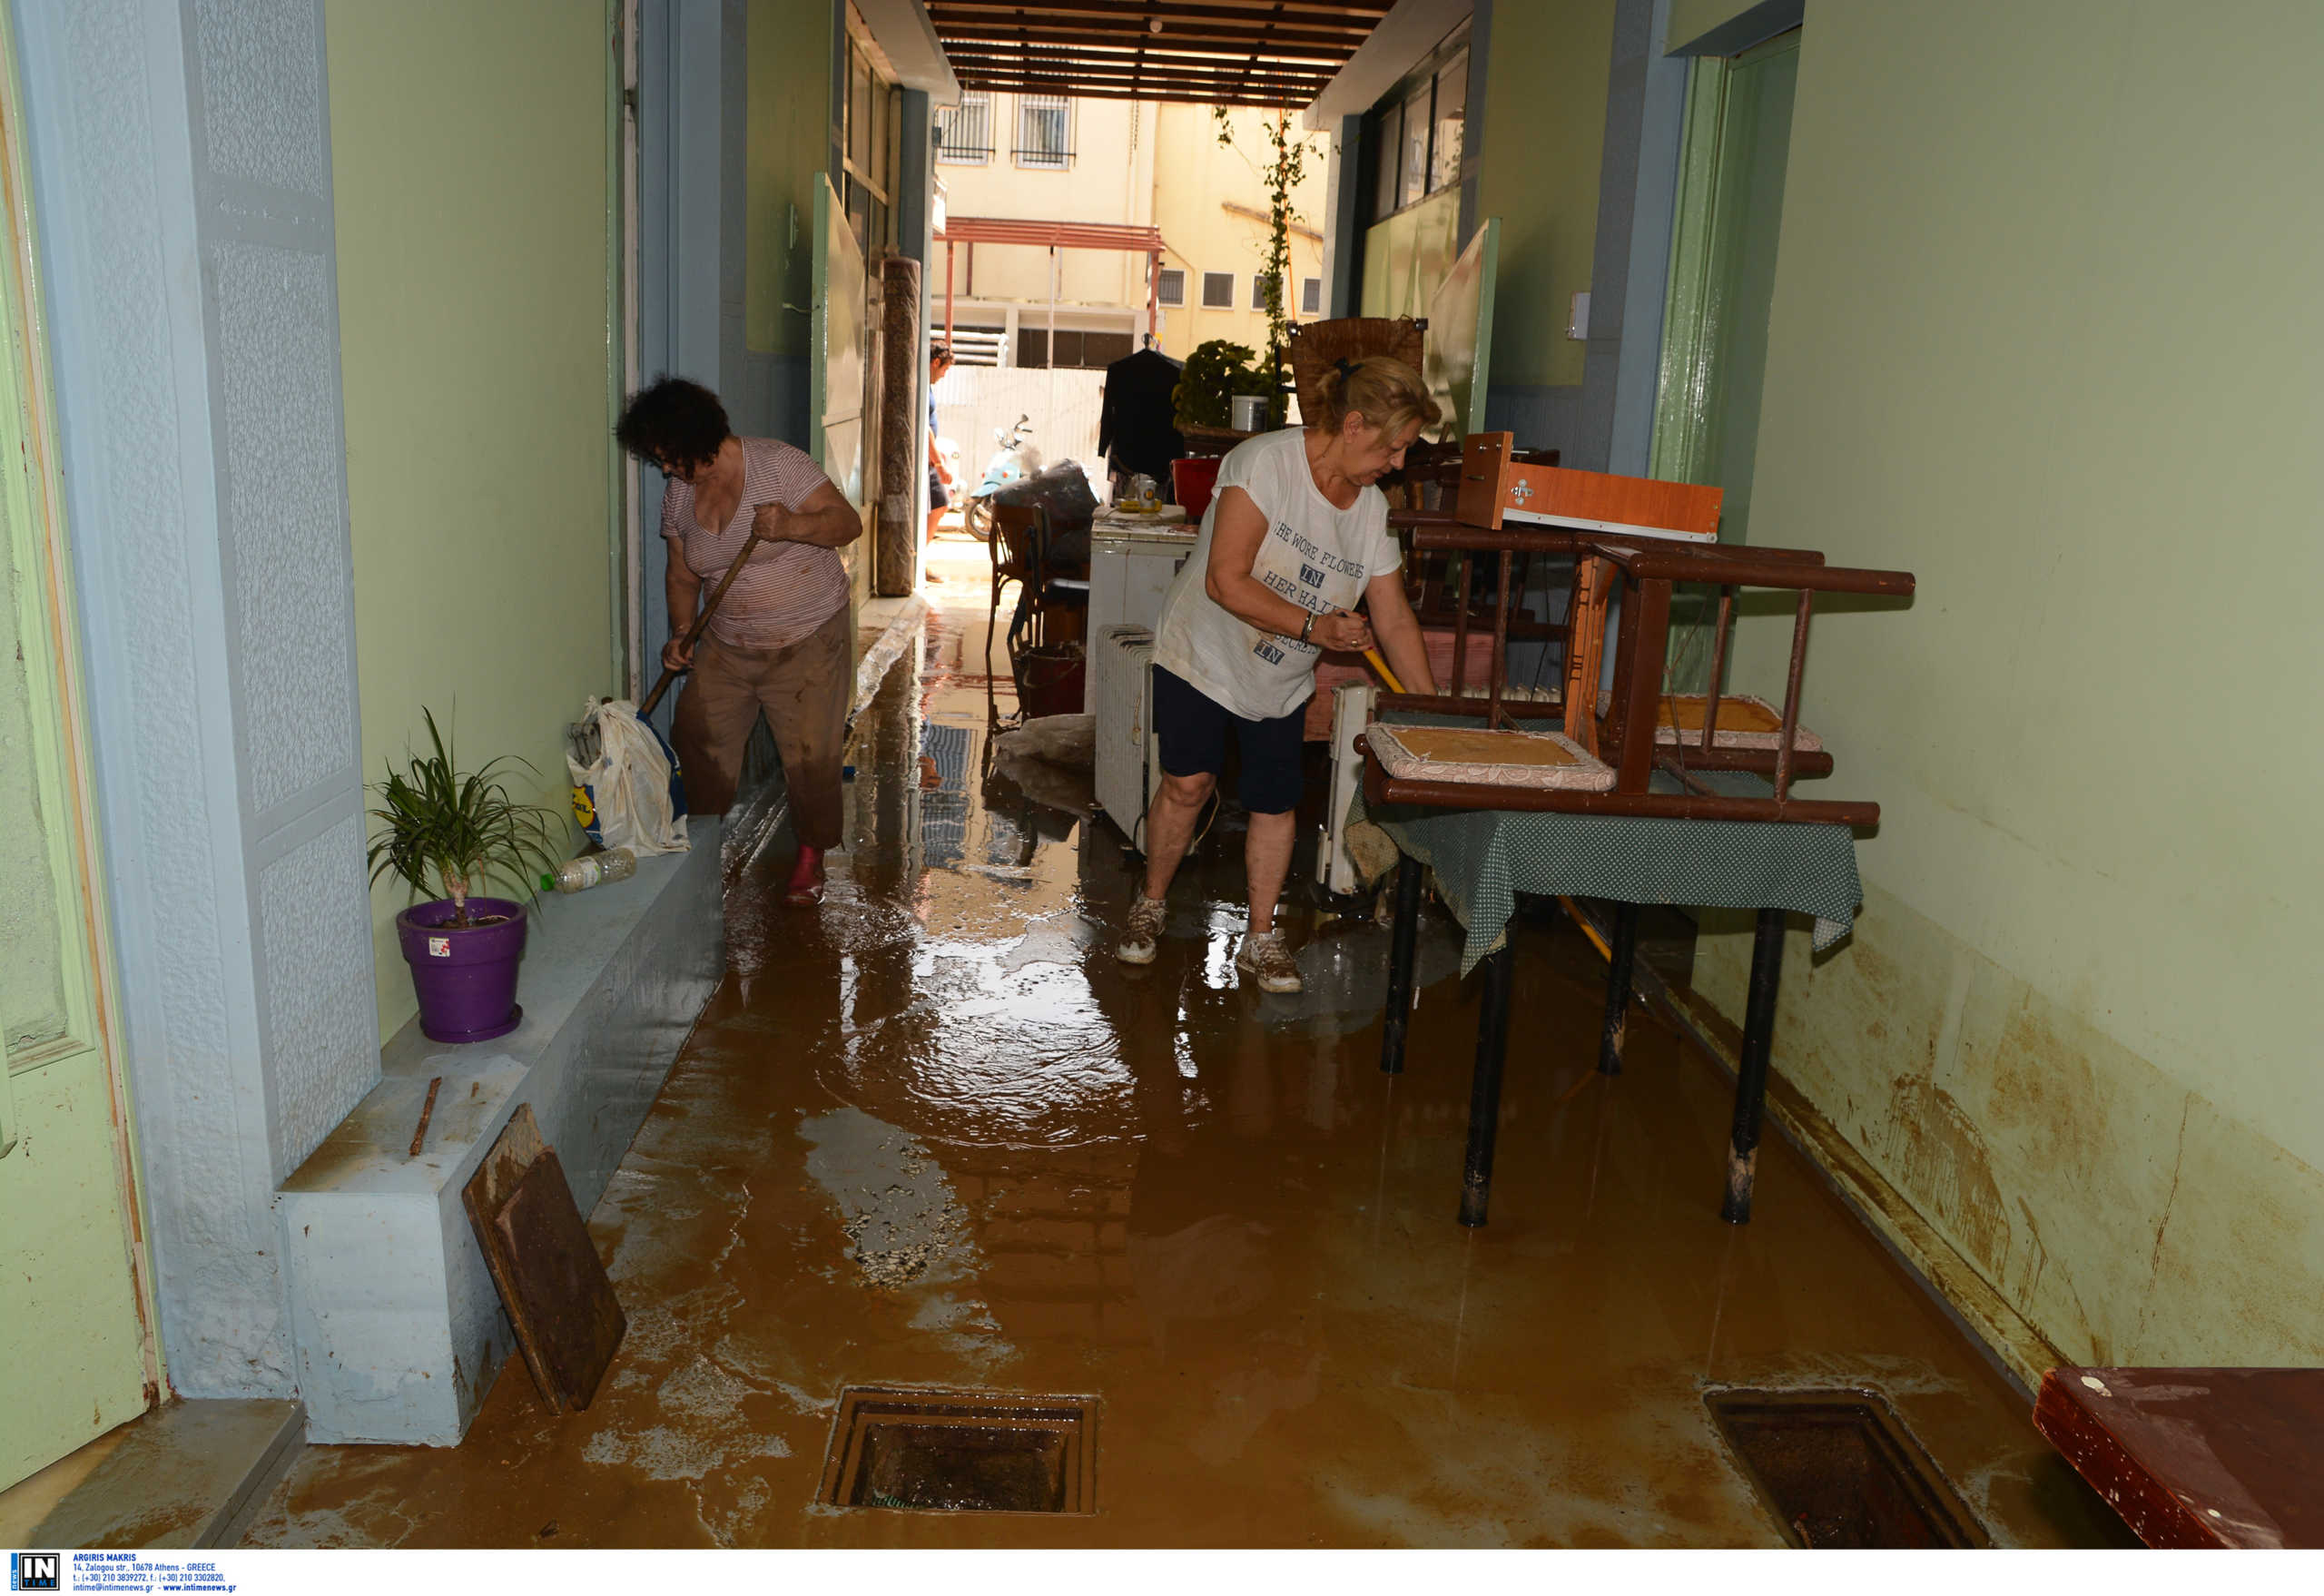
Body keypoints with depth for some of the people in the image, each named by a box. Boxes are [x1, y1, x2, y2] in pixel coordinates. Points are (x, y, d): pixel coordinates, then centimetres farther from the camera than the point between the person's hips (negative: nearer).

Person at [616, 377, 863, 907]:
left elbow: (848, 521, -19)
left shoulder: (776, 464, -15)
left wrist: (791, 527, -37)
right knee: (696, 739, 4)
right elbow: (683, 575, 11)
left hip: (807, 641, -5)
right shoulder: (678, 496, 3)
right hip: (727, 645, 6)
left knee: (810, 754, -4)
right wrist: (681, 634, -6)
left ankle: (811, 857, 18)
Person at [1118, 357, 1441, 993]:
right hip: (1203, 653, -5)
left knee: (1275, 803, 1)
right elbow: (1226, 583, -27)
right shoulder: (1264, 463, -22)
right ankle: (1150, 905, 15)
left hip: (1283, 680, 5)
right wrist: (1314, 626, -28)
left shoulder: (1372, 509, -3)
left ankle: (1260, 938, 16)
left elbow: (1394, 619, 2)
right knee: (1187, 783, -9)